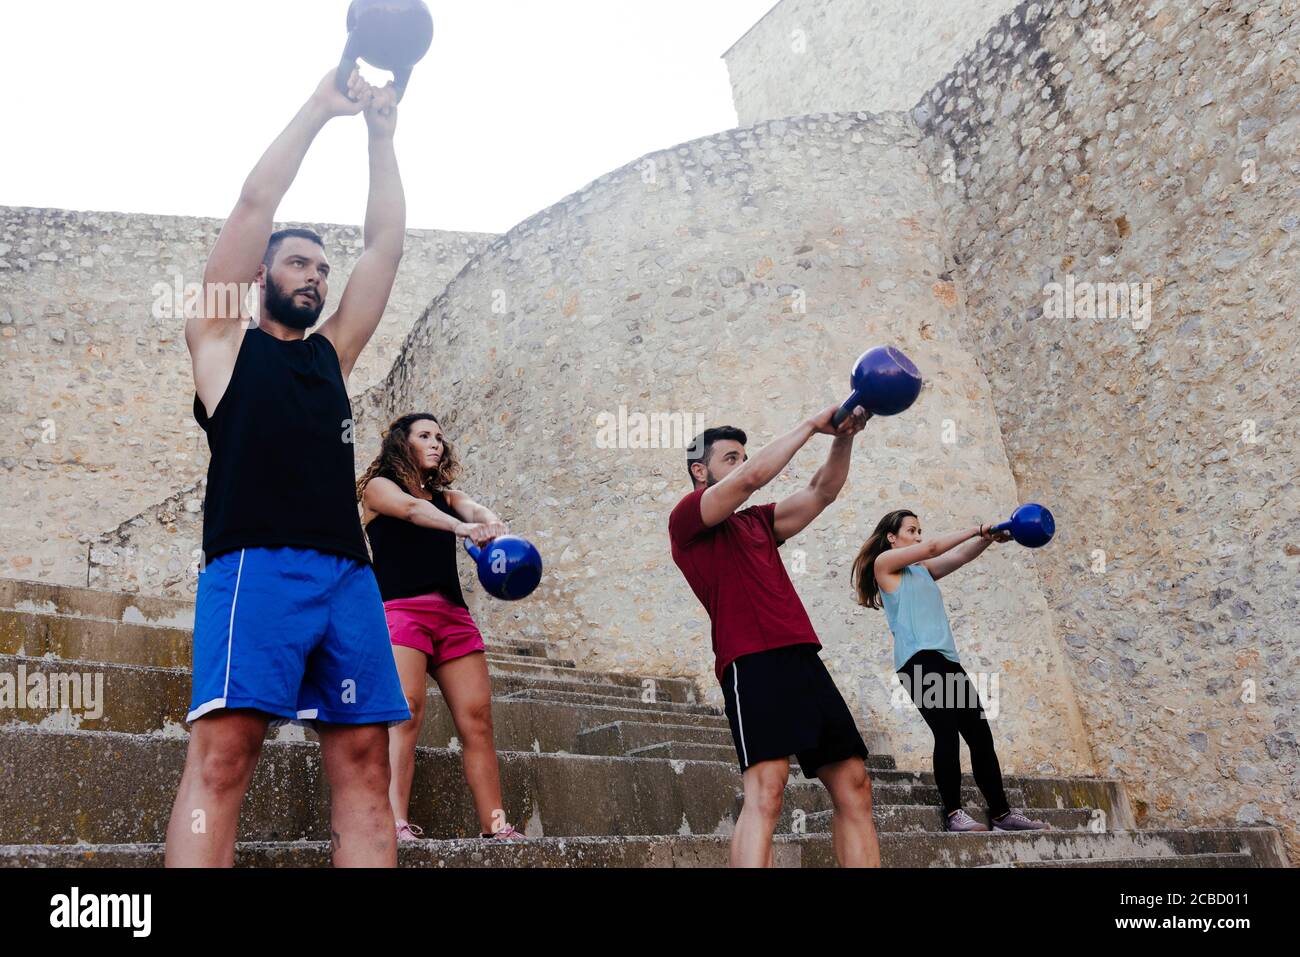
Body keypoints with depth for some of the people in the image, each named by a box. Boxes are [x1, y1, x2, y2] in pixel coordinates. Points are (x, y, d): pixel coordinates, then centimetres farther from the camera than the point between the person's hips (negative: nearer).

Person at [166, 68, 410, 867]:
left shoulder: (332, 354, 27)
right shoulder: (224, 339, 17)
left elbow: (386, 242, 24)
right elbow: (256, 203, 10)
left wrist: (382, 134, 23)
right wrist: (320, 108, 15)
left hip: (348, 574, 5)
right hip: (257, 564, -4)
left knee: (364, 765, -3)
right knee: (223, 754, -16)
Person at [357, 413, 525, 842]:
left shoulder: (448, 496, 23)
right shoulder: (379, 486, 10)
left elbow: (476, 509, 0)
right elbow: (411, 509, -13)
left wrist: (497, 530, -26)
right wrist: (462, 528, -33)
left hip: (453, 613, 5)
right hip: (400, 609, -5)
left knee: (477, 719, -5)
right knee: (405, 713, -19)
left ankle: (495, 826, -6)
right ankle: (397, 824, -23)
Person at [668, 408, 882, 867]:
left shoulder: (758, 521, 25)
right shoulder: (686, 518, 5)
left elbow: (822, 492, 18)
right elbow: (753, 477, -8)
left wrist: (843, 438, 2)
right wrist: (811, 424, -1)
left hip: (804, 659, 8)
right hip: (752, 664, -8)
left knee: (853, 785, 5)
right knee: (765, 792, -21)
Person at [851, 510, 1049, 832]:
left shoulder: (923, 570, 26)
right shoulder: (883, 563, 6)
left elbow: (960, 556, 12)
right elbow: (932, 548, -3)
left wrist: (988, 538, -5)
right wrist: (978, 530, 0)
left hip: (946, 658, 8)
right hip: (918, 659, -8)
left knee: (980, 734, 2)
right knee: (947, 732, -18)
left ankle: (1001, 812, 5)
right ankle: (953, 812, -14)